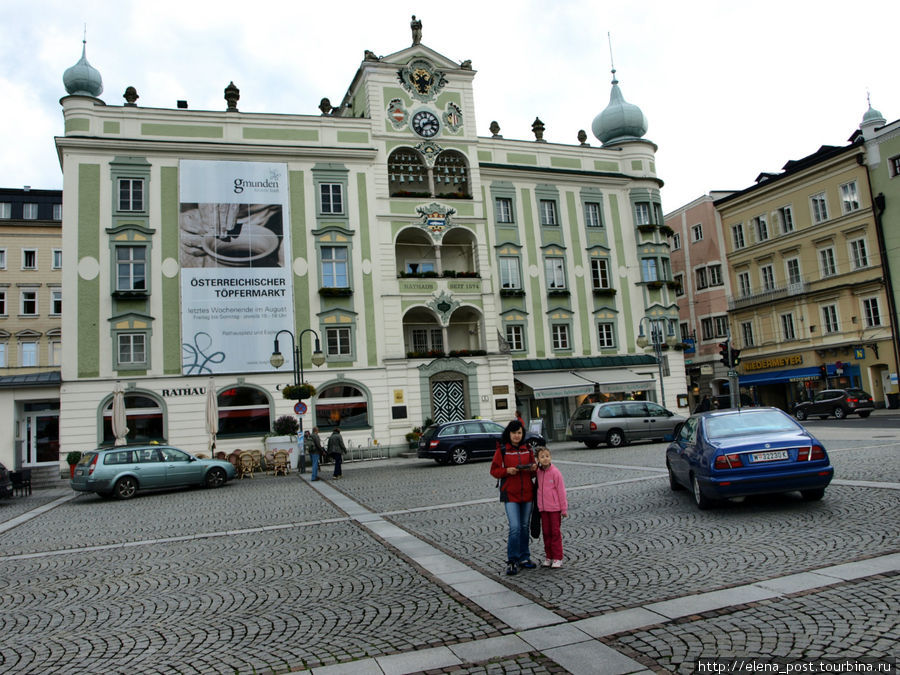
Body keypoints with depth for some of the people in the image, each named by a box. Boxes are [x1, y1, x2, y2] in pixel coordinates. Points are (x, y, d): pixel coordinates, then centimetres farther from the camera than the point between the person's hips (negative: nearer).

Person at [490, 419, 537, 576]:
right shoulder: (501, 450, -3)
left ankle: (524, 558, 24)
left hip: (527, 493, 5)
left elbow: (532, 473, 15)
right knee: (515, 527, -11)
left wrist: (533, 469, -7)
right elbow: (494, 471, -3)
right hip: (510, 494, -4)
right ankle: (512, 561, -1)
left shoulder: (527, 450, 9)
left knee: (525, 526, 12)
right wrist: (507, 471, -20)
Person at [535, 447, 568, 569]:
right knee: (546, 532, 11)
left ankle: (557, 558, 10)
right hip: (543, 508, 5)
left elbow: (561, 491, -9)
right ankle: (548, 557, 21)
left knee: (555, 532, 2)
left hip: (555, 508, -5)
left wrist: (564, 509, -8)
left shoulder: (555, 472, -11)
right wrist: (539, 506, 10)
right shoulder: (538, 472, 3)